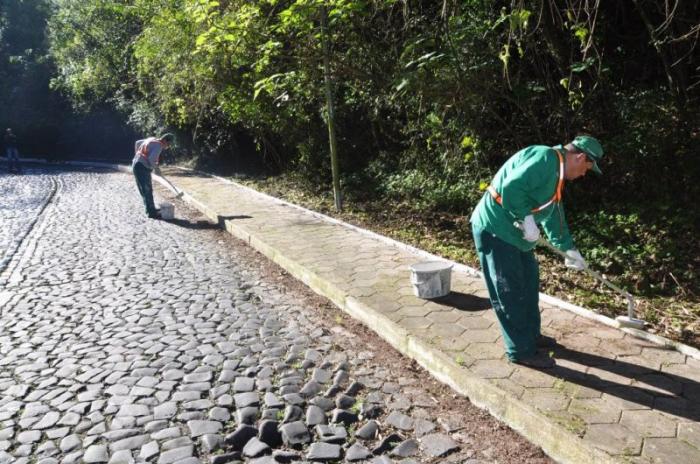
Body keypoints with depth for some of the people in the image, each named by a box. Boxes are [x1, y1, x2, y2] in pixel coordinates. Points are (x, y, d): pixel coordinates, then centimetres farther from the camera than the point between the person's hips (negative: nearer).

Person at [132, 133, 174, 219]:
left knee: (148, 190, 17)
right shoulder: (158, 145, -16)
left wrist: (137, 155, 27)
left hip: (137, 164, 10)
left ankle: (151, 209, 25)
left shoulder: (152, 139, 13)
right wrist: (156, 168, -9)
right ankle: (151, 213, -3)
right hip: (142, 167, -10)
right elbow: (151, 159, -25)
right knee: (147, 191, -6)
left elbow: (137, 142, 24)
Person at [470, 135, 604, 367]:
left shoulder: (555, 172, 17)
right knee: (510, 292, -2)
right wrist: (527, 218, -22)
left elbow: (554, 215, 24)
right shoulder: (546, 158, -17)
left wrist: (569, 249, 26)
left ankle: (531, 335, 35)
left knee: (529, 282, 19)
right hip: (495, 229, -11)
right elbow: (511, 187, -30)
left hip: (513, 232, 11)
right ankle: (521, 351, 10)